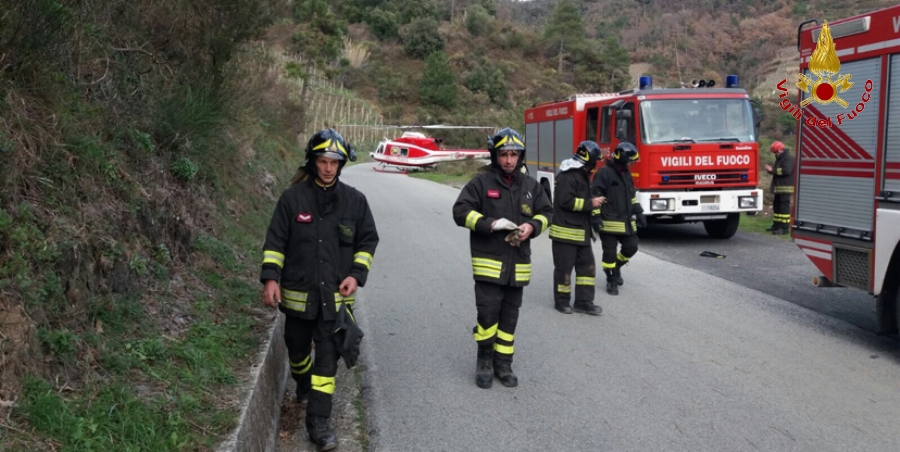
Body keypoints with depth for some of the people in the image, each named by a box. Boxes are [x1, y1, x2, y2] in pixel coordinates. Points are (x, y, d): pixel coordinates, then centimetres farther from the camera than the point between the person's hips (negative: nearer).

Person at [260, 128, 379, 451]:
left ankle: (318, 421, -1)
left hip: (336, 295, 0)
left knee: (328, 355, -5)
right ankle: (304, 386, 49)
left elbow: (368, 241, 7)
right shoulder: (293, 198, -5)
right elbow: (275, 241, -2)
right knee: (297, 348, 18)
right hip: (298, 292, 1)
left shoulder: (354, 201, -1)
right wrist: (270, 277, -12)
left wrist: (356, 275, -6)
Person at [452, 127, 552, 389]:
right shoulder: (481, 182, -3)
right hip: (488, 262, -4)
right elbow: (461, 211, -8)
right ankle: (484, 360, 12)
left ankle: (503, 364, 22)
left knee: (509, 318, 10)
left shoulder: (530, 186, 10)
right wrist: (490, 224, -19)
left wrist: (532, 226, -6)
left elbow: (546, 212, 16)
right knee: (488, 313, -8)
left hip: (518, 264, 4)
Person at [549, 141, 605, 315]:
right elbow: (566, 201, -23)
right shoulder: (568, 176, -16)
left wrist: (593, 201, 14)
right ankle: (561, 301, 13)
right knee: (564, 267, 1)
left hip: (581, 231, 10)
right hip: (566, 231, -10)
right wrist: (590, 203, -19)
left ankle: (583, 301, 13)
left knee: (587, 266, 8)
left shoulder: (582, 175, 16)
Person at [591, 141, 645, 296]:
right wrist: (596, 217, -20)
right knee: (610, 252, -1)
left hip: (626, 221, 7)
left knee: (631, 247, 7)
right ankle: (611, 280, 12)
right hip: (609, 222, -7)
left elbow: (631, 195, 23)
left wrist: (639, 213, 18)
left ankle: (617, 267, 32)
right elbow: (595, 195, -15)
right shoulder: (604, 173, -12)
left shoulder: (626, 173, 14)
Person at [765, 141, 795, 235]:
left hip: (786, 187, -10)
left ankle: (785, 227, -11)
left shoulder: (789, 158, -12)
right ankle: (777, 225, 22)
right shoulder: (779, 159, 20)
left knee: (784, 206, -11)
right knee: (777, 206, 14)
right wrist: (770, 170, 5)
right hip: (779, 187, 10)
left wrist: (773, 170, -18)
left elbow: (786, 171, -24)